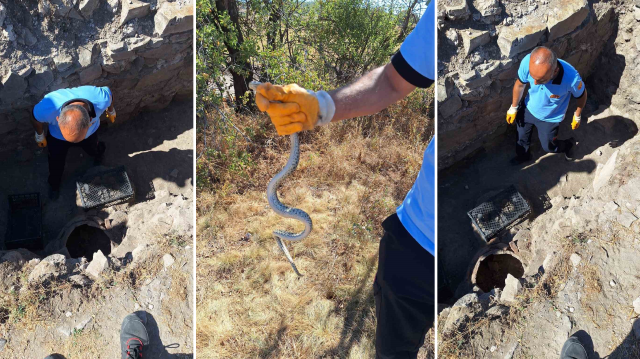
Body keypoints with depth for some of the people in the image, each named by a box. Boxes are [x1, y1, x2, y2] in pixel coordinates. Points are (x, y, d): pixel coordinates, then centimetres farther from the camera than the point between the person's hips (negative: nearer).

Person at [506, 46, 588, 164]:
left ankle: (569, 144, 53)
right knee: (522, 136, 26)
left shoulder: (572, 78, -41)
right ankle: (523, 155, 59)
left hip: (550, 118, -2)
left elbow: (581, 95, -16)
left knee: (548, 147, 20)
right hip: (528, 109, 2)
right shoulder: (527, 62, -36)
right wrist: (513, 108, 1)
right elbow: (520, 84, -13)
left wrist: (577, 117, 1)